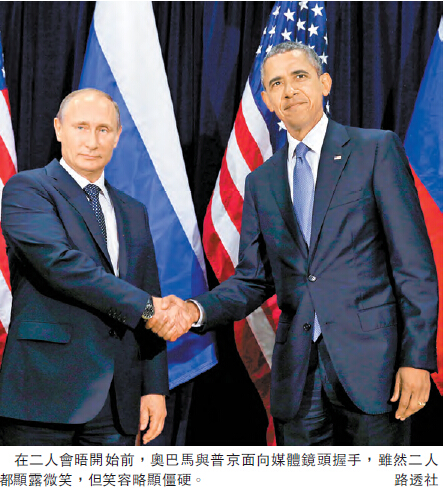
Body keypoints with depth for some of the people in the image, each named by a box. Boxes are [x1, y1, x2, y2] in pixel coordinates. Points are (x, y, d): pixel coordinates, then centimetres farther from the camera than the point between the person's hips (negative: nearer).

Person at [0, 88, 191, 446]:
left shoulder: (133, 212, 17)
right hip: (46, 394, -5)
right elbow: (58, 262, -17)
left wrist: (154, 387, 7)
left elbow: (152, 316, 15)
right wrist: (144, 306, -14)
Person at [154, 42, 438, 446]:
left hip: (371, 363, -3)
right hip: (297, 375, 4)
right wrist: (196, 310, -7)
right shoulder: (261, 182, 14)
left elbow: (415, 263, -4)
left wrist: (417, 359, -10)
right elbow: (253, 280, 12)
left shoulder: (377, 149, 1)